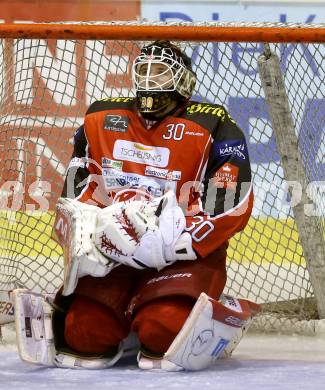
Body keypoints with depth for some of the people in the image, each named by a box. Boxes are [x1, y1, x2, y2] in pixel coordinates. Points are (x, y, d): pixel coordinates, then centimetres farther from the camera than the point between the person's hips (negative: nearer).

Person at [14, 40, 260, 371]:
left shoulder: (214, 128, -3)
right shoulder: (101, 120, 11)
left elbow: (231, 205, -11)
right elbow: (75, 195, 14)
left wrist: (172, 242, -22)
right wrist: (83, 240, -6)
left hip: (186, 254, -3)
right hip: (112, 254, 3)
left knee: (166, 330, -27)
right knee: (85, 332, -18)